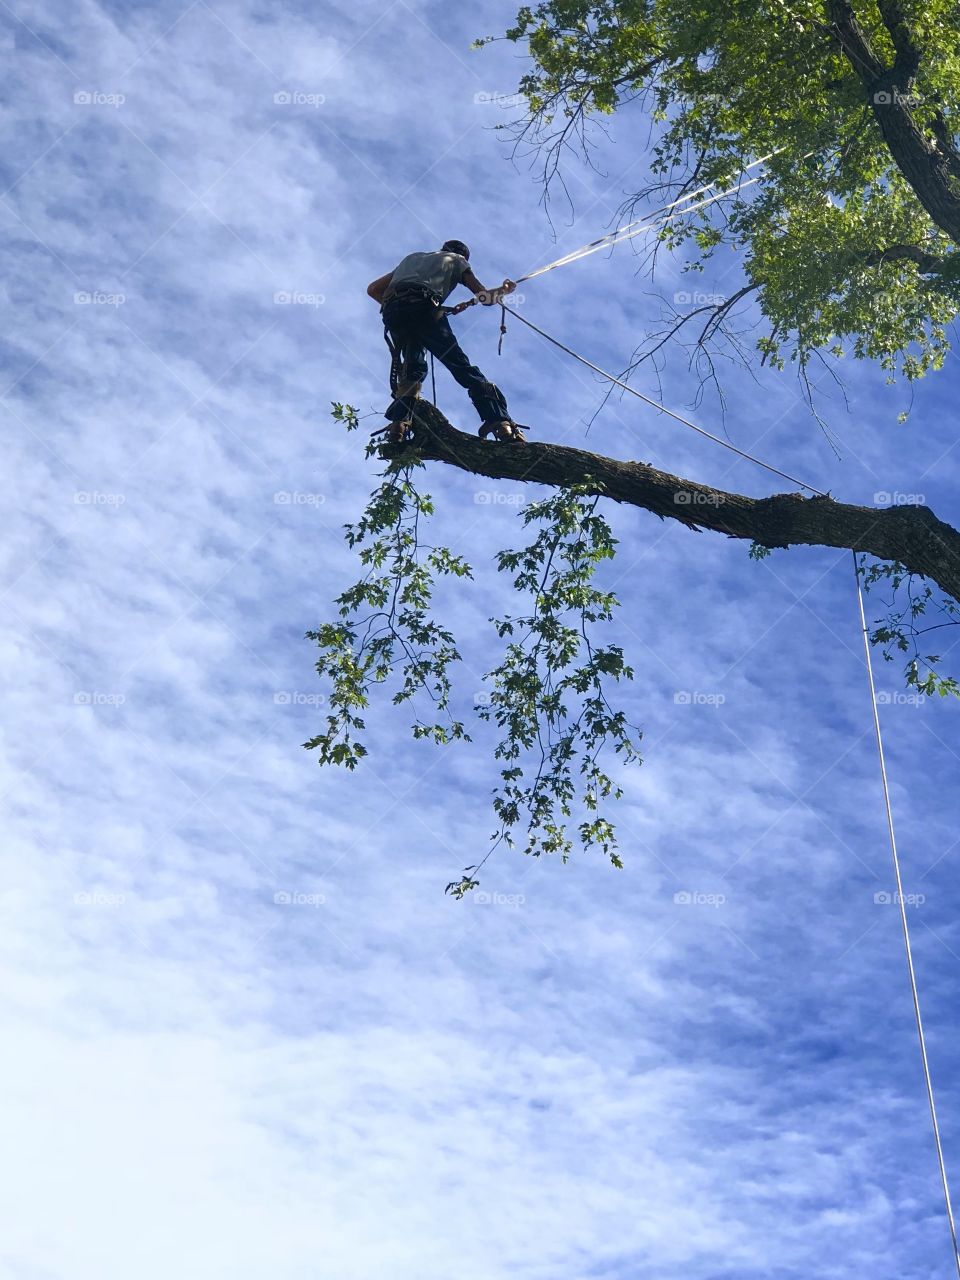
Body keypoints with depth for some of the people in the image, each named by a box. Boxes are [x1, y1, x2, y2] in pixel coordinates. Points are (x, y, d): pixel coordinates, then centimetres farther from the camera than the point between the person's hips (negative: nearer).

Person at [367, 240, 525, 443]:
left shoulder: (412, 258, 41)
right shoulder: (456, 259, 31)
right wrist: (503, 290, 40)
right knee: (461, 365, -6)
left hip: (392, 312, 4)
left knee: (412, 367, 19)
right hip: (422, 307, -4)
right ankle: (500, 421, -20)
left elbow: (373, 289, 37)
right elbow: (484, 297, 21)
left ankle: (399, 419, -5)